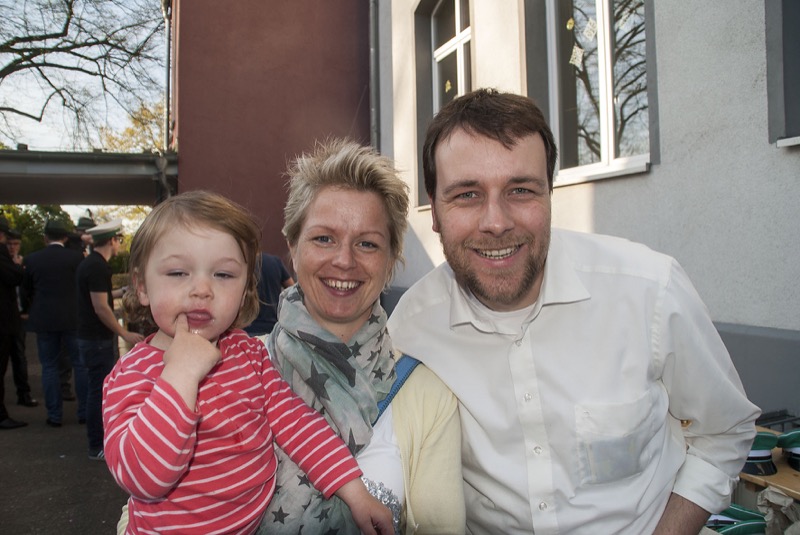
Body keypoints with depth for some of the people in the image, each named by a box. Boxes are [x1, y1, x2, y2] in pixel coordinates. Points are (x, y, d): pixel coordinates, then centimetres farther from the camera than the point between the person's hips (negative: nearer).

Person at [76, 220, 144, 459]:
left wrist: (121, 292, 26)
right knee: (99, 390, -2)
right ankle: (97, 447, 6)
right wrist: (125, 334, -17)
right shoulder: (98, 267, -19)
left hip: (91, 336, 10)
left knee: (98, 388, 18)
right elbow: (101, 308, -22)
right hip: (98, 338, -10)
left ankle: (102, 436, 31)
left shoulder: (89, 263, 11)